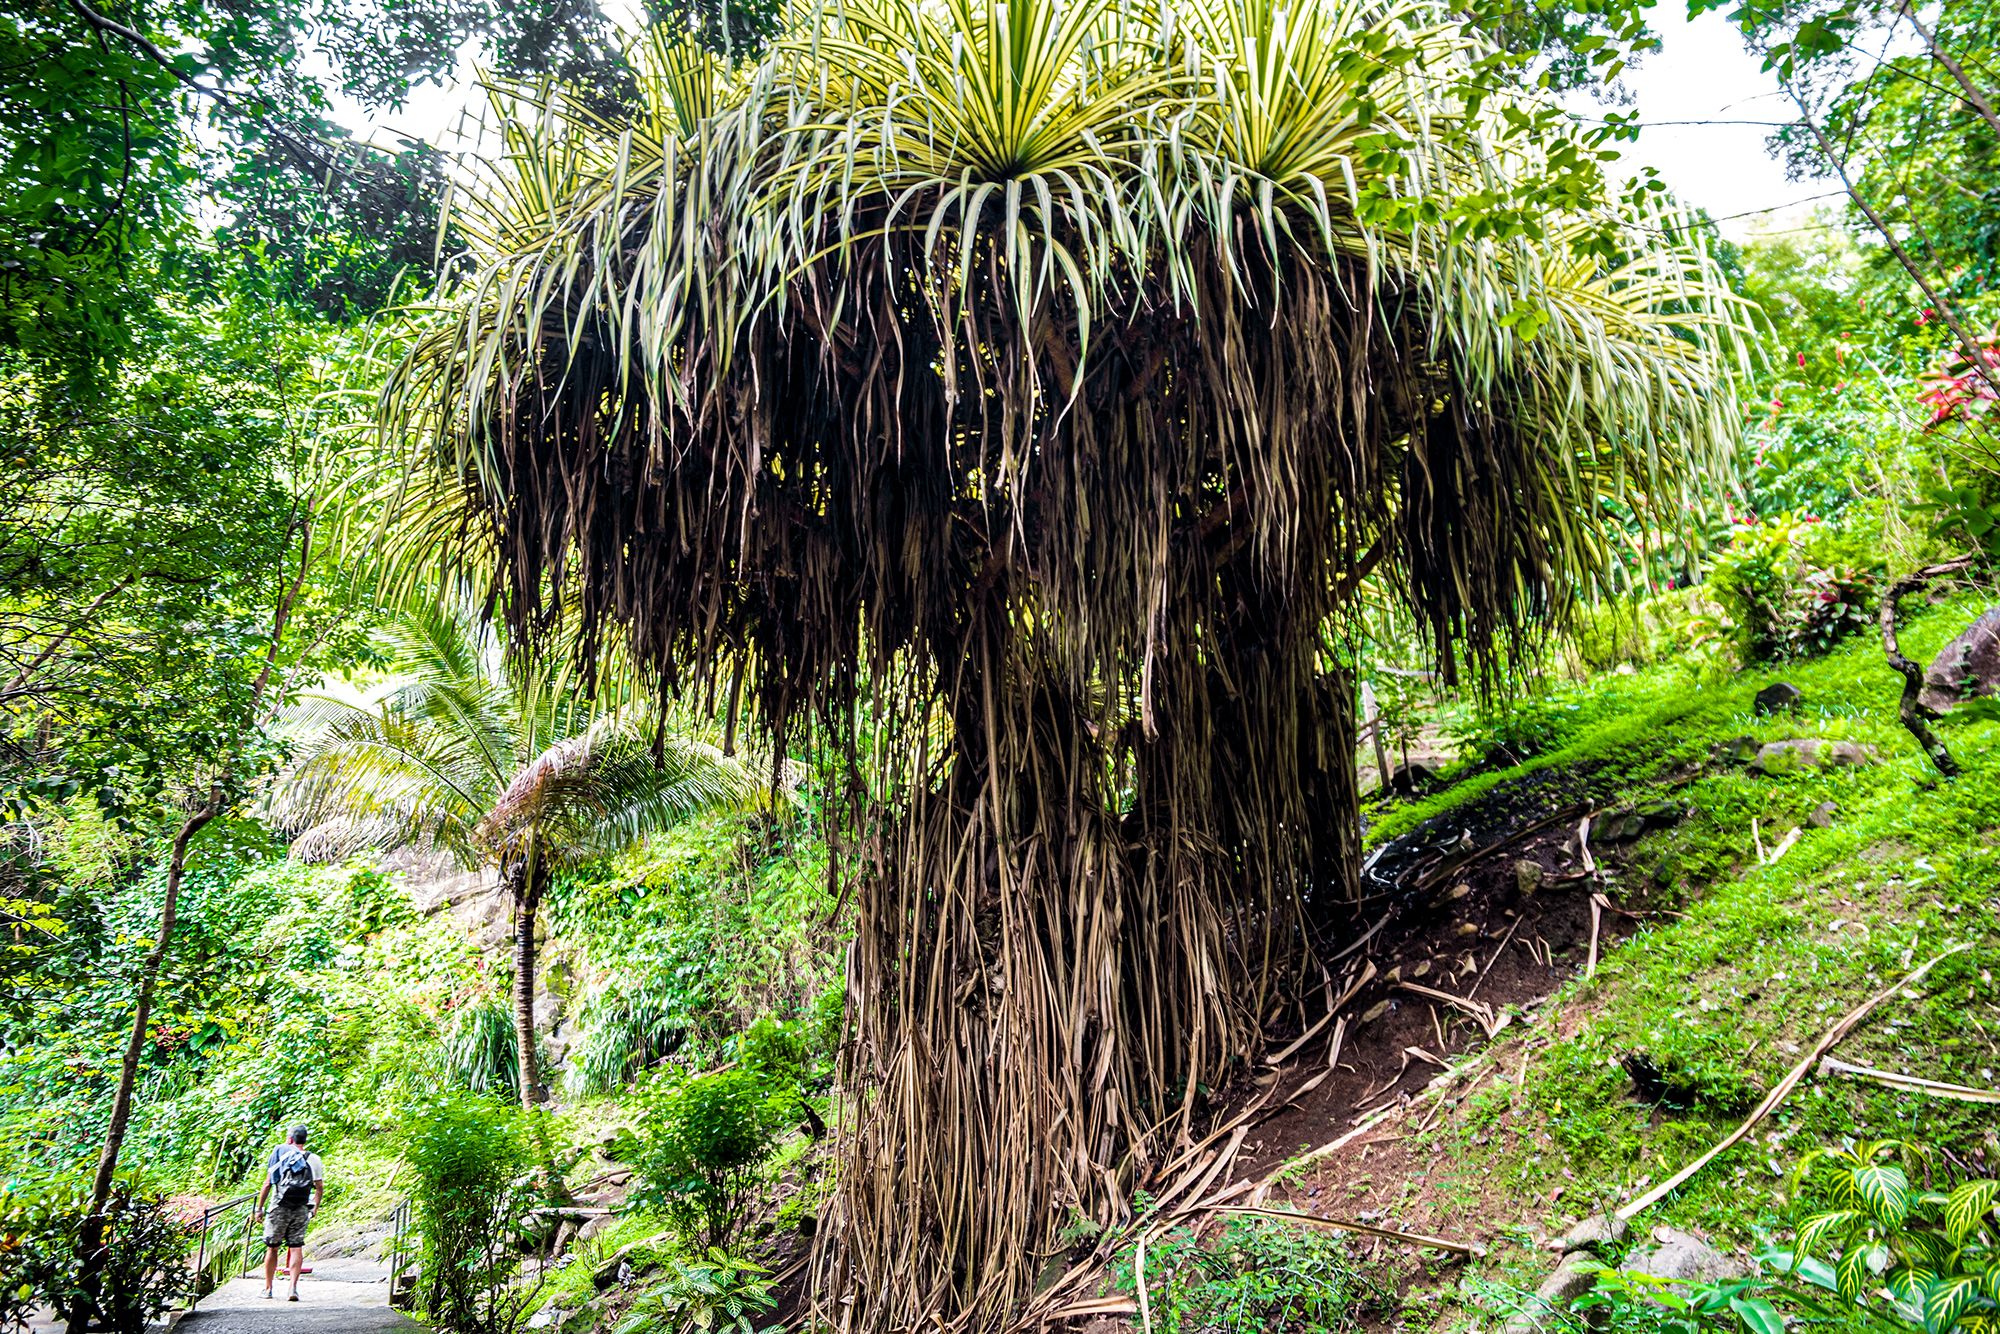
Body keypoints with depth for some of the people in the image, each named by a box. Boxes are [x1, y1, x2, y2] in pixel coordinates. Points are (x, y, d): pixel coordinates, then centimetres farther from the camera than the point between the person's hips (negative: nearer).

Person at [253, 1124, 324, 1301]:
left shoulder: (280, 1151, 0)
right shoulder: (313, 1159, 7)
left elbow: (268, 1183, -2)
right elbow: (319, 1187, 4)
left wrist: (260, 1207, 5)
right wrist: (315, 1209, 15)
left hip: (280, 1207, -2)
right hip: (301, 1209, 2)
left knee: (272, 1247, 11)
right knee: (296, 1247, 4)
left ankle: (267, 1288, 19)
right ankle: (293, 1288, -4)